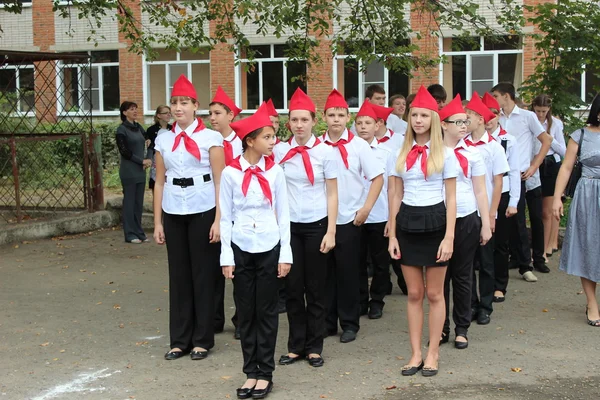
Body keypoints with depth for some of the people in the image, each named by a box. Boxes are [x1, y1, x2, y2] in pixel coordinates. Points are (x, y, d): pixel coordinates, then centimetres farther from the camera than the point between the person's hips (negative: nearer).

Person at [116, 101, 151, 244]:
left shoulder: (139, 127, 12)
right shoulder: (121, 129, -6)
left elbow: (148, 145, 12)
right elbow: (124, 151, -12)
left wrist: (149, 159, -6)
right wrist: (142, 161, -12)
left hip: (141, 170, 6)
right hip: (129, 171, -6)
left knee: (139, 202, 9)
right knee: (129, 201, -1)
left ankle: (139, 232, 16)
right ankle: (130, 234, 5)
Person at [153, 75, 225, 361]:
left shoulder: (211, 138, -3)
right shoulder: (163, 140, 8)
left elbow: (220, 181, -5)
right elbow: (160, 182, 10)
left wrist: (218, 220, -11)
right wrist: (158, 222, 6)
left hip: (203, 211, -3)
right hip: (173, 213, 3)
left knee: (203, 274, 3)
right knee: (178, 275, 7)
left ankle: (202, 340, 14)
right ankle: (179, 339, 17)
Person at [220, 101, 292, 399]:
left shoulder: (274, 171, 0)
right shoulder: (230, 173, -4)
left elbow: (283, 215, 2)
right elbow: (225, 217, 0)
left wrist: (285, 254, -2)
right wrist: (226, 257, -4)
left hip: (269, 248, 0)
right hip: (241, 248, 0)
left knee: (266, 311, 6)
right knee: (245, 312, 7)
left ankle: (265, 374, 16)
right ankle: (250, 372, 18)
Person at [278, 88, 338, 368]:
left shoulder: (325, 152, -4)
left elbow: (332, 195, -2)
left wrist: (331, 232, -7)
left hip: (316, 225, -2)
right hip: (289, 225, 2)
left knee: (315, 287, 6)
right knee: (293, 287, 5)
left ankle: (314, 347, 17)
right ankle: (295, 345, 17)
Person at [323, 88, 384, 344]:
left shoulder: (358, 145, -4)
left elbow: (378, 177, -2)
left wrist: (366, 208, -8)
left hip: (348, 219, -2)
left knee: (348, 272, 4)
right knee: (325, 271, 8)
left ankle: (349, 323, 16)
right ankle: (327, 321, 20)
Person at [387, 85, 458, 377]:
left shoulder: (445, 154, -2)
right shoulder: (401, 154, 6)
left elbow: (451, 199, -4)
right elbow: (396, 196, 9)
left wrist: (449, 237, -12)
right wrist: (392, 235, 3)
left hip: (434, 222, -3)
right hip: (407, 223, 3)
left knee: (435, 293, 6)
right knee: (414, 293, 8)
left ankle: (433, 353, 16)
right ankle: (415, 353, 16)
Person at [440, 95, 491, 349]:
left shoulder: (472, 153, 3)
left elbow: (480, 191, 5)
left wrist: (486, 224, 2)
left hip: (467, 220, 1)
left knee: (462, 276, 7)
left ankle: (462, 328, 17)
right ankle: (441, 327, 16)